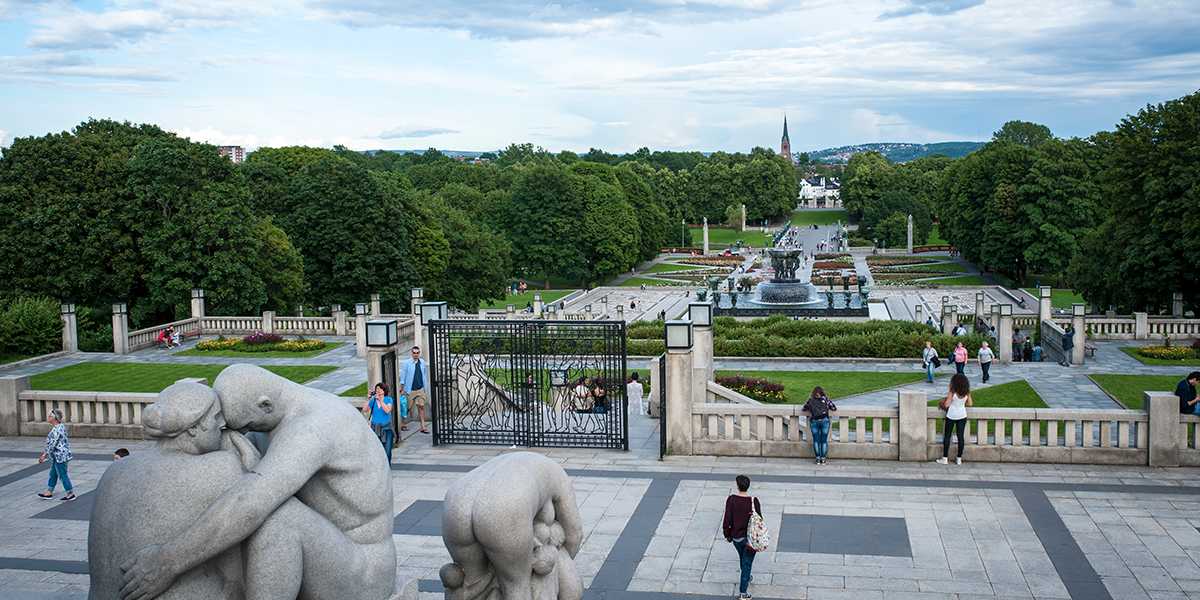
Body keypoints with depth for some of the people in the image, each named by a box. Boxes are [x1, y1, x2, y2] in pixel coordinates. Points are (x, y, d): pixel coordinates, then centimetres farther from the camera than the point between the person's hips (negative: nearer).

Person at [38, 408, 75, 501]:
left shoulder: (57, 429, -23)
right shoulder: (58, 427, 9)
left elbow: (52, 444, -23)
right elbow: (51, 442, 19)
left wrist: (44, 455, -17)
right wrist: (45, 452, 24)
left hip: (60, 456, -10)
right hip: (56, 456, 10)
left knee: (62, 475, -1)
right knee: (53, 474, 18)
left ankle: (71, 494, 8)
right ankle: (49, 492, 29)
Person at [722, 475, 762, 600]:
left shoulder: (731, 500, -17)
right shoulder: (754, 501, -18)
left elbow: (727, 520, -13)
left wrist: (727, 535, 3)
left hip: (736, 536, 2)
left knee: (743, 558, 28)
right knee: (747, 562, 8)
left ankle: (746, 578, 52)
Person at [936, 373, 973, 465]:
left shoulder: (952, 393, -18)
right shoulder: (967, 393, -5)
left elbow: (946, 404, -21)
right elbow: (970, 403, 3)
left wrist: (943, 403, 1)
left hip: (951, 416, -4)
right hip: (962, 416, 4)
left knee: (947, 436, 7)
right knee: (961, 436, 9)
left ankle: (945, 458, 8)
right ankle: (959, 458, 13)